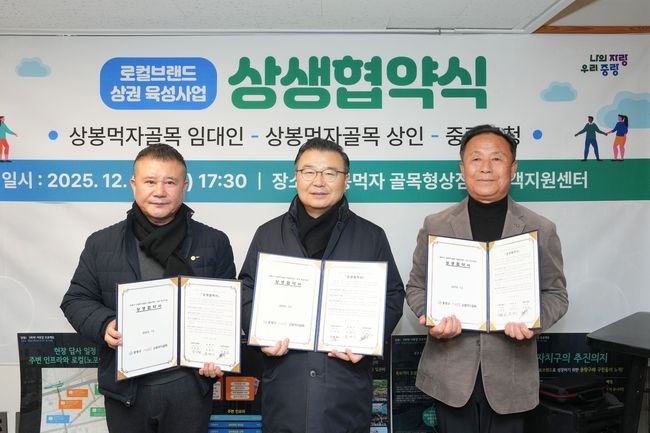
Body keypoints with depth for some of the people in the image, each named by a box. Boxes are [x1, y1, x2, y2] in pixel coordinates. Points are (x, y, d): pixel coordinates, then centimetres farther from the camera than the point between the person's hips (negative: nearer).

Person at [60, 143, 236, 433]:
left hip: (189, 385, -1)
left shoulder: (214, 243, 1)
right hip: (125, 388, 1)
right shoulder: (101, 244, 4)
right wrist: (104, 325, -12)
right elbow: (76, 300, 7)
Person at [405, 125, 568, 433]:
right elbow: (416, 286, 6)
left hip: (509, 375, 0)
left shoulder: (540, 229, 1)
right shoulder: (435, 225, 1)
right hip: (451, 372, 0)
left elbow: (555, 293, 6)